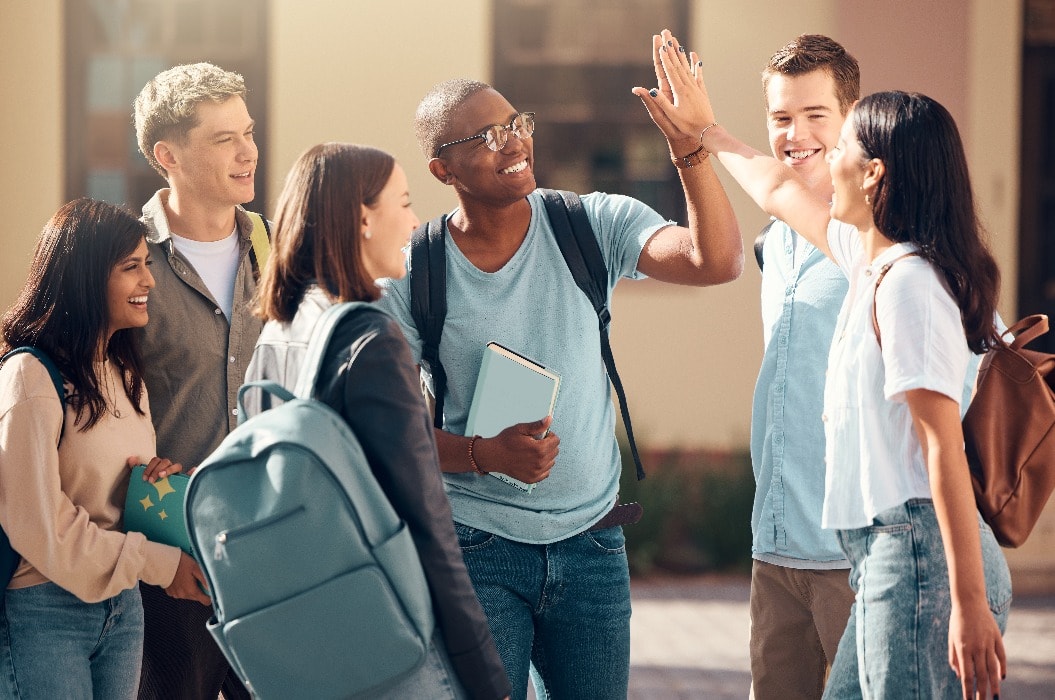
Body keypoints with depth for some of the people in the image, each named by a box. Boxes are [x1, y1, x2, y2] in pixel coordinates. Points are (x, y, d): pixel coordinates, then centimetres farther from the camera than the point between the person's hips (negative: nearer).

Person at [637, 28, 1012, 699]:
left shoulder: (906, 283, -14)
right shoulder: (873, 259, 14)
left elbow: (944, 446, -20)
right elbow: (778, 189, 35)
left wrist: (970, 605, -24)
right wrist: (706, 130, 49)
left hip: (920, 554, -10)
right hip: (888, 554, 10)